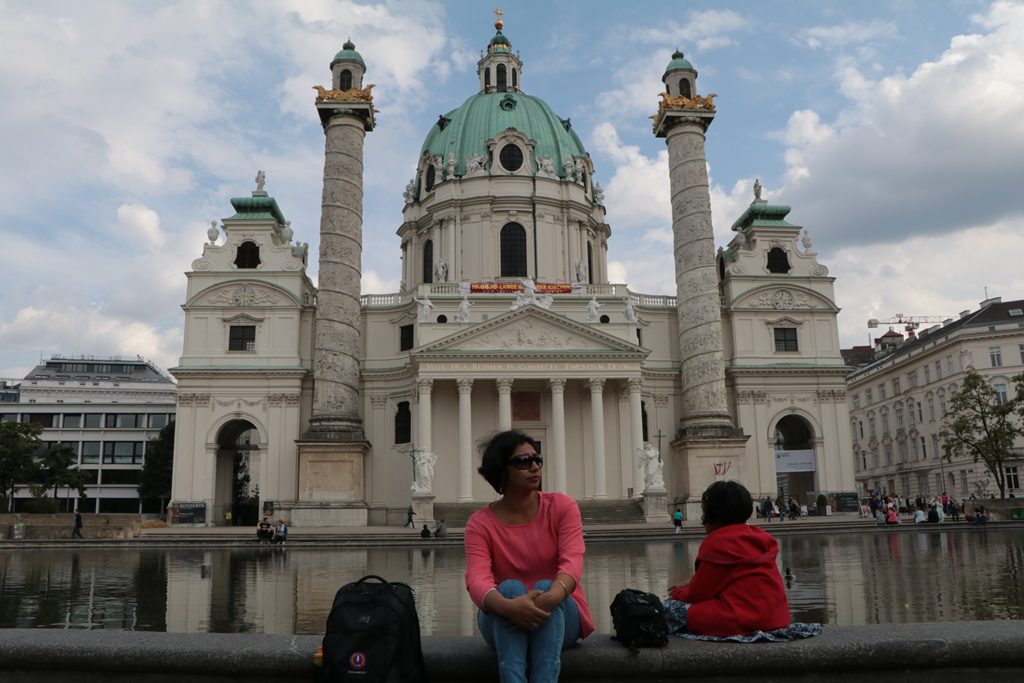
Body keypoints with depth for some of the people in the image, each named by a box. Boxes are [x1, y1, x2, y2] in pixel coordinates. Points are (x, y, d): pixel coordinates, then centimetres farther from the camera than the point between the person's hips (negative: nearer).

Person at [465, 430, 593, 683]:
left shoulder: (562, 506, -5)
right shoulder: (481, 523, -7)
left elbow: (572, 561, -20)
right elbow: (476, 580, -23)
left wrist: (553, 596, -43)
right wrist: (508, 606, -45)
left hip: (560, 615, 0)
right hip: (504, 623, 0)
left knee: (545, 587, -32)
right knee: (510, 588, -32)